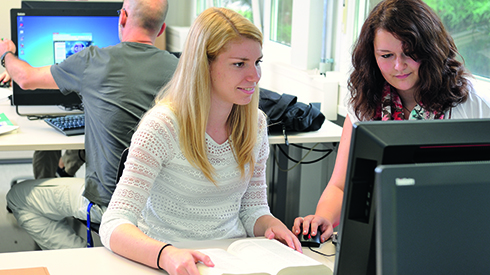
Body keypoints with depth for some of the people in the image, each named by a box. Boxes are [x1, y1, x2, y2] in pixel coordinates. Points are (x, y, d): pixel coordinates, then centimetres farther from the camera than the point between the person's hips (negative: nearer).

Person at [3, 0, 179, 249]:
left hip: (110, 201, -5)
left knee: (18, 198, 16)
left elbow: (26, 78, 4)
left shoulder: (94, 61, -13)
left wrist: (6, 53, 27)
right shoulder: (176, 67, -5)